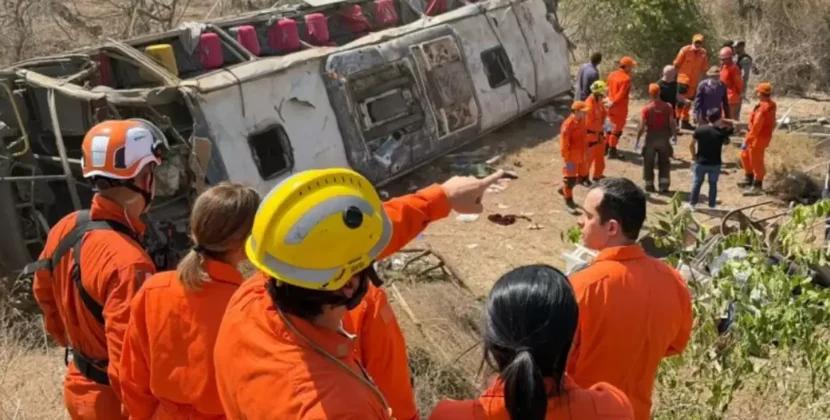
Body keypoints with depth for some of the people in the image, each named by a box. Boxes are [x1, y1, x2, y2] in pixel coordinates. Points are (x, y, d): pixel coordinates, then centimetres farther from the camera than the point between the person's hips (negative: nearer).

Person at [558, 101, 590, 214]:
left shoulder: (582, 121, 3)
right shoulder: (568, 124, -24)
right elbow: (564, 144, -22)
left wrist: (586, 151, 19)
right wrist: (567, 160, -20)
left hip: (580, 156, 8)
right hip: (571, 157, -8)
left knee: (576, 177, 19)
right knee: (570, 178, 4)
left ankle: (564, 190, 42)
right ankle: (569, 202, 17)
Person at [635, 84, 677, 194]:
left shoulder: (646, 109, -13)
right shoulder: (668, 107, -6)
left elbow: (641, 126, -13)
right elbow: (672, 123, -4)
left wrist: (637, 139, -4)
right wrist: (674, 135, 10)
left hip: (651, 137, -2)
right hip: (664, 137, 2)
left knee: (649, 163, 12)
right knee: (664, 163, 14)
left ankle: (649, 185, 19)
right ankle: (664, 186, 8)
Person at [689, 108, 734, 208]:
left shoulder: (700, 129, -9)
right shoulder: (721, 132, -13)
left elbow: (691, 145, -2)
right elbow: (732, 128, 6)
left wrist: (694, 156, 11)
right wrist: (723, 123, 6)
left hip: (700, 162, 1)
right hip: (715, 164, -1)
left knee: (697, 182, 14)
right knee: (713, 184, 13)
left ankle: (692, 203, 18)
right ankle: (712, 205, 19)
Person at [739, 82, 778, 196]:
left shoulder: (762, 109, -29)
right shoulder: (771, 104, 2)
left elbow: (756, 127, -28)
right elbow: (772, 123, 13)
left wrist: (746, 141, -22)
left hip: (759, 138, -10)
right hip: (764, 135, 10)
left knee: (756, 161, 3)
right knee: (745, 155, 23)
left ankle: (757, 186, 16)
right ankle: (749, 179, 35)